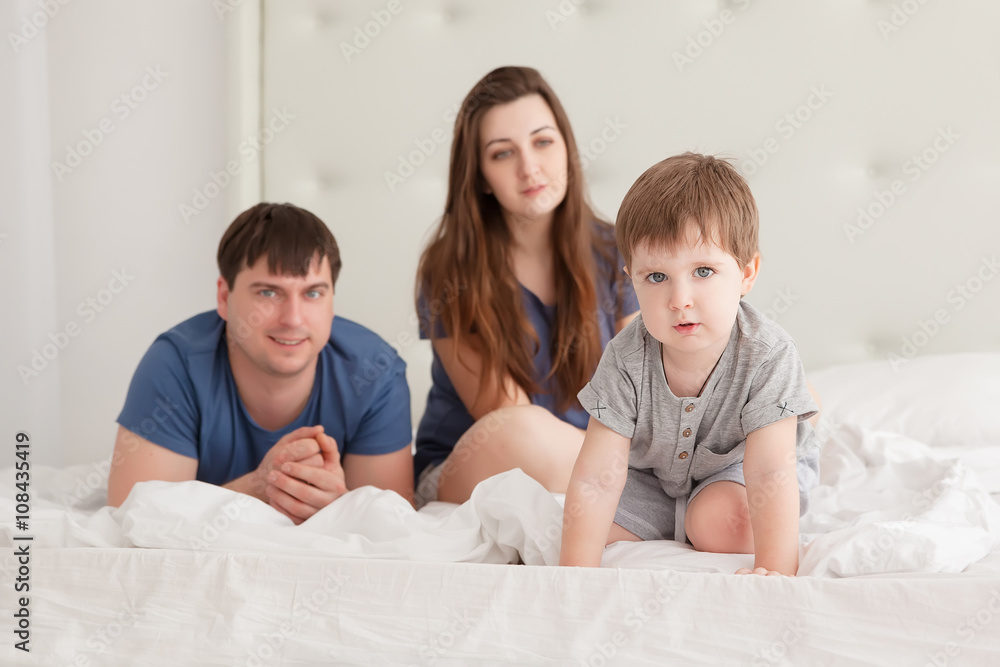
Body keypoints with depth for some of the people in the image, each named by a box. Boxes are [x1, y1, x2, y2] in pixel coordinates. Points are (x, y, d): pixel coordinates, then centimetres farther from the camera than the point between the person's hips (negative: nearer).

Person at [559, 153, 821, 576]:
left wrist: (775, 572, -48)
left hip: (736, 465, -3)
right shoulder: (626, 361, -28)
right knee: (594, 526, -10)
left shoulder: (767, 357, -34)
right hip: (653, 473, 3)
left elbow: (771, 472, -38)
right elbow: (596, 477, -30)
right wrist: (576, 575, -38)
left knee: (719, 521, -31)